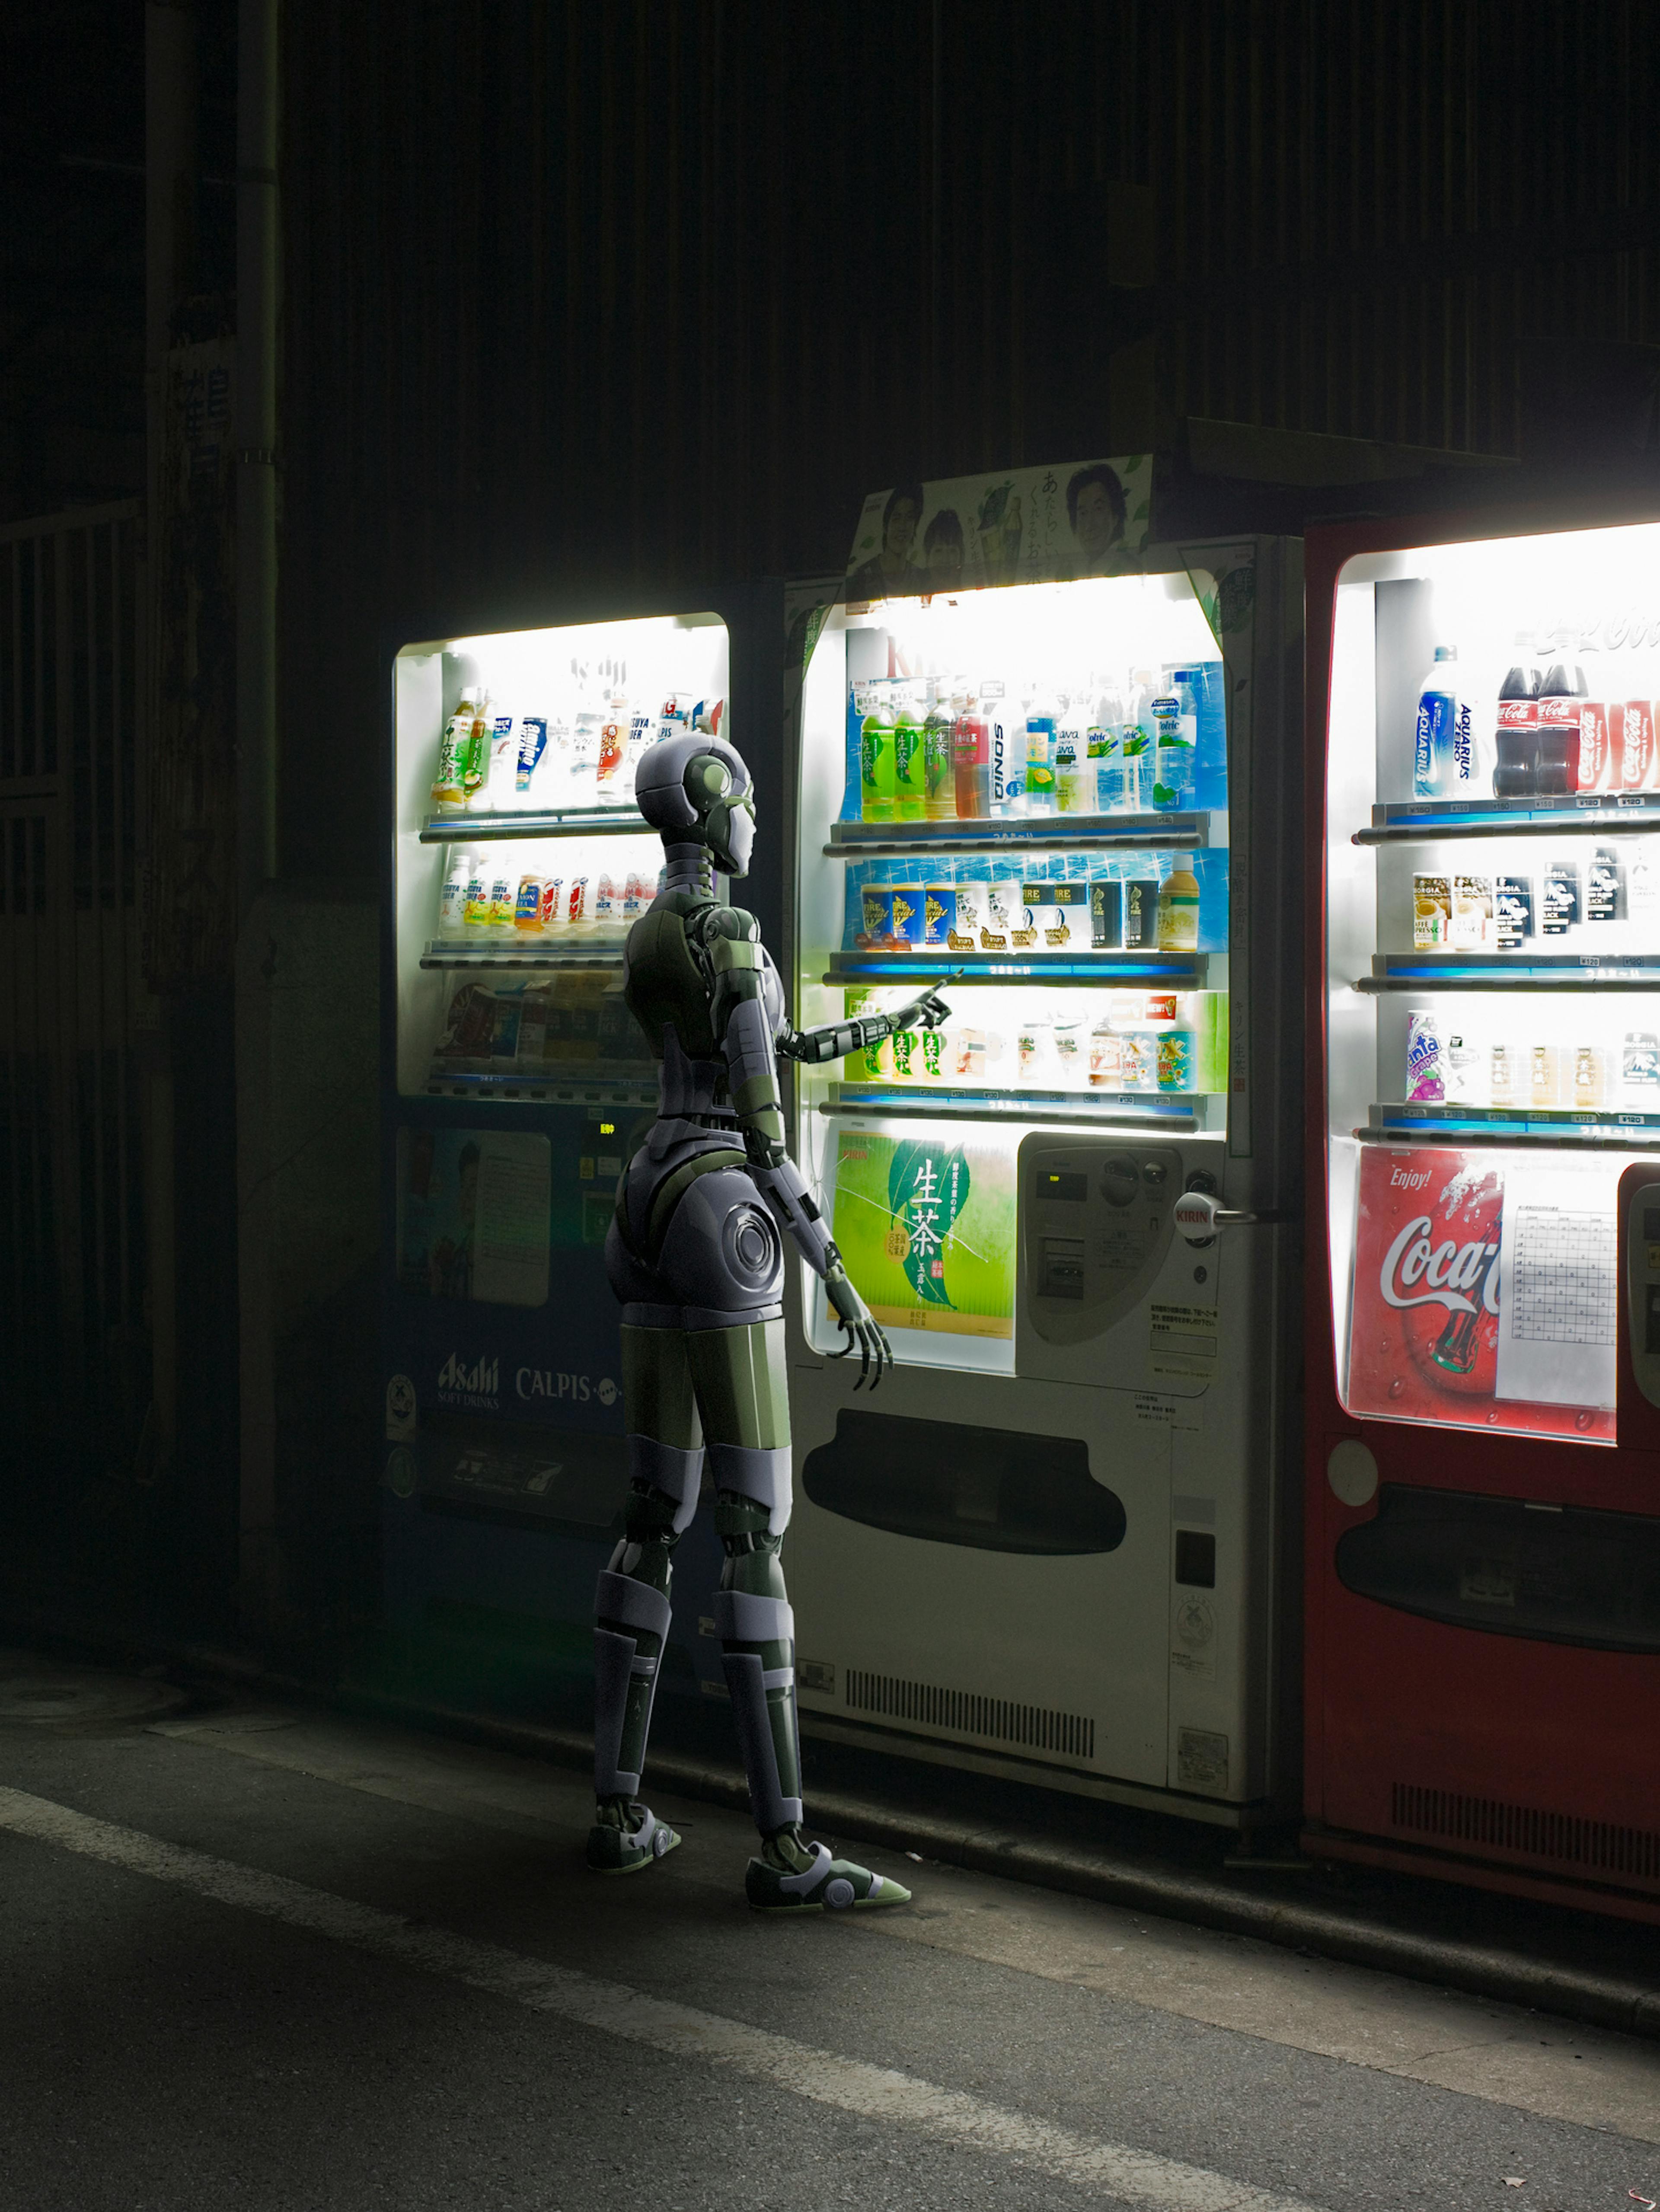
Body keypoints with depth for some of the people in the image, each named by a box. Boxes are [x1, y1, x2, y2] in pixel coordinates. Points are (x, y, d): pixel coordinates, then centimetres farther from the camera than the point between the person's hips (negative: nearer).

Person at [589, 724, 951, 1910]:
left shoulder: (646, 941, 17)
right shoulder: (732, 936, -16)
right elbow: (765, 1131, -20)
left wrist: (890, 1022, 42)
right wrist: (841, 1281, -20)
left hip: (650, 1212, 10)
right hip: (722, 1223, -10)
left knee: (657, 1514, 14)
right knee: (758, 1531, -9)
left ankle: (619, 1809, 17)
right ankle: (786, 1846, -9)